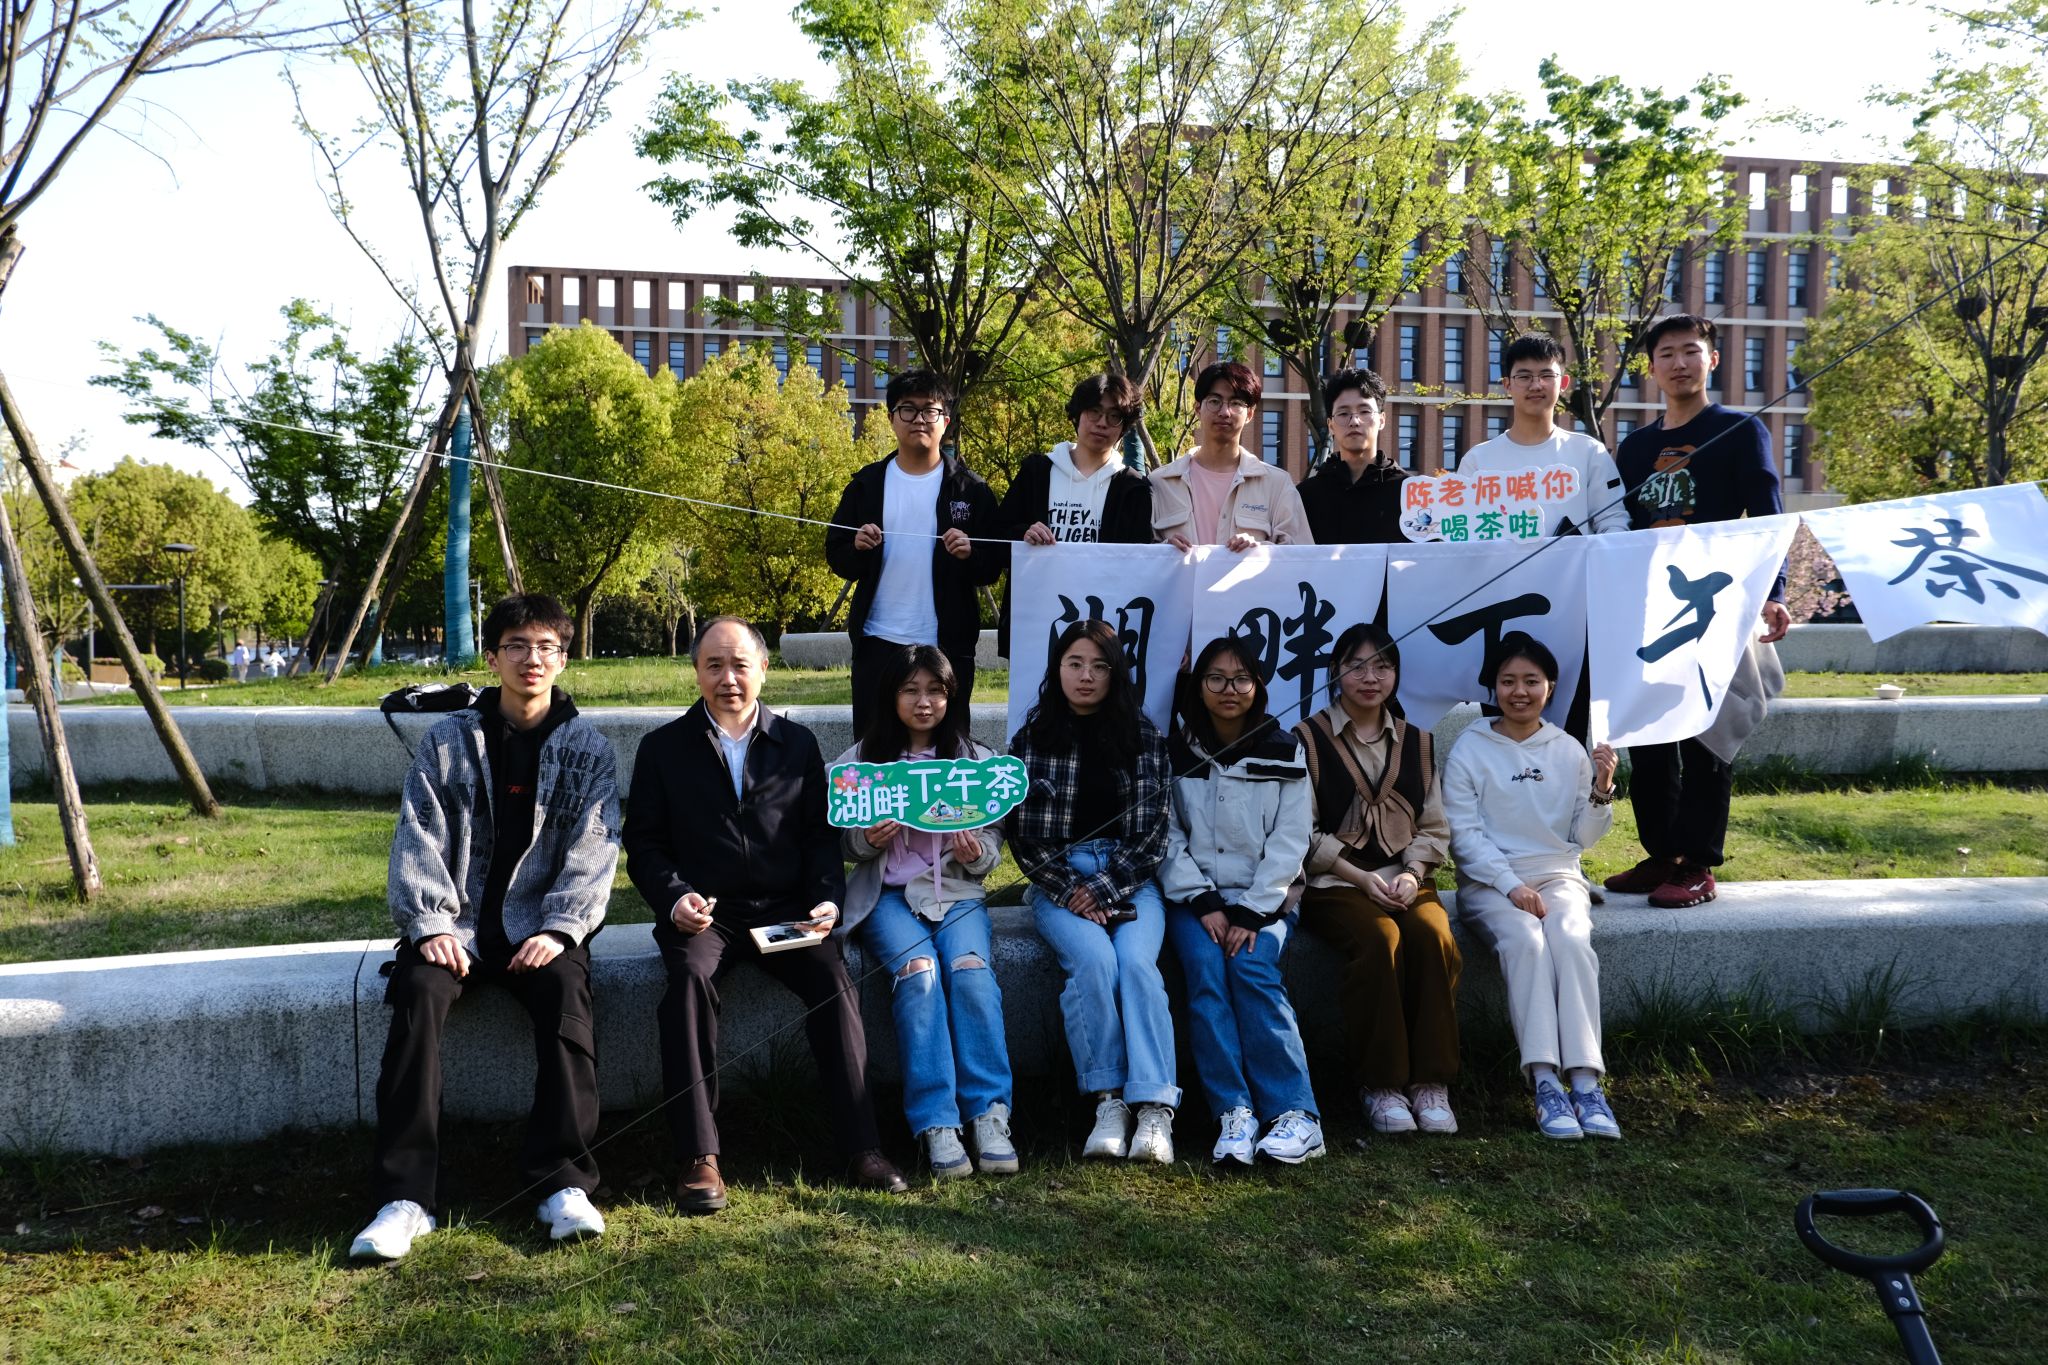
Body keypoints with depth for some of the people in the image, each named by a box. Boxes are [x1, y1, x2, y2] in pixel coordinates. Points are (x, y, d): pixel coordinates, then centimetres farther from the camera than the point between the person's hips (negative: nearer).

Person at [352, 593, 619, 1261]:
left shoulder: (588, 748, 7)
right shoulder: (448, 741, 9)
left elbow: (593, 850, -1)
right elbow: (418, 837, 2)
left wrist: (560, 930, -16)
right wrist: (430, 924, -13)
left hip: (541, 929, -1)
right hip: (457, 925, 1)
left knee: (565, 991, -32)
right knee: (417, 994, -29)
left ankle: (564, 1182, -27)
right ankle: (405, 1198, -28)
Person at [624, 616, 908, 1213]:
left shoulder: (797, 743, 14)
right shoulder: (663, 748, 10)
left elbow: (821, 835, 12)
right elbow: (644, 845, 7)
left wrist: (828, 898, -6)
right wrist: (675, 898, -13)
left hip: (784, 909, 1)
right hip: (702, 912, -1)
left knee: (832, 978, -27)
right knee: (690, 977, -33)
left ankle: (862, 1146, -21)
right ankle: (697, 1158, -28)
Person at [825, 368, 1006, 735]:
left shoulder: (969, 489, 1)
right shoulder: (867, 483, 7)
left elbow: (995, 566, 1)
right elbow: (837, 556, 7)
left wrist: (970, 555, -20)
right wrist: (858, 549, -15)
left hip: (948, 645, -1)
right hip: (877, 642, 2)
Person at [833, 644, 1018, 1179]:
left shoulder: (977, 759, 10)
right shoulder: (863, 759, 8)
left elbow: (994, 843, 11)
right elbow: (845, 845, 11)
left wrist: (976, 854, -12)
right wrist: (868, 839, -13)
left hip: (956, 890, 1)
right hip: (888, 892, -1)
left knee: (970, 969, -29)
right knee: (918, 970, -29)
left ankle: (990, 1114, -24)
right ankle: (937, 1124, -28)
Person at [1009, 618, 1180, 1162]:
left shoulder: (1143, 737, 7)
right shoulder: (1032, 739, 8)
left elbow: (1152, 830, 2)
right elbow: (1024, 834, 3)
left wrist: (1103, 891, -9)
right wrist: (1069, 892, -9)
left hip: (1130, 878, 0)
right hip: (1058, 881, 0)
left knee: (1136, 959, -28)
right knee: (1093, 958, -29)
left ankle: (1155, 1109, -31)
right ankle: (1108, 1100, -20)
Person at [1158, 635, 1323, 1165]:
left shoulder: (1284, 752, 5)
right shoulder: (1175, 753, 6)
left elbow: (1289, 843, -1)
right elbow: (1168, 840, 1)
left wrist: (1251, 912, -13)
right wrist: (1205, 904, -12)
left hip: (1265, 897, 0)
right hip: (1194, 896, 1)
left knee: (1252, 967, -28)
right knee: (1205, 970, -27)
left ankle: (1296, 1114, -27)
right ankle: (1234, 1114, -27)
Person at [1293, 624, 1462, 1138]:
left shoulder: (1417, 742, 16)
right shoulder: (1308, 739, 4)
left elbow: (1434, 827, 14)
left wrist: (1413, 873, -6)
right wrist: (1360, 878, -12)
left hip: (1405, 879, 3)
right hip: (1333, 883, -3)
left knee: (1433, 935, -29)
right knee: (1379, 937, -33)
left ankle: (1430, 1082, -22)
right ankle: (1379, 1083, -23)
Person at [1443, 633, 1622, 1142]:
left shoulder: (1569, 751, 11)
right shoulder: (1469, 750, 2)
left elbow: (1582, 838, 11)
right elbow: (1463, 834, -4)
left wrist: (1601, 791, -7)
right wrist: (1511, 885, -16)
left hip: (1558, 876, 2)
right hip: (1489, 882, -2)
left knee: (1571, 941, -30)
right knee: (1524, 940, -33)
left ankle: (1585, 1081, -35)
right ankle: (1545, 1084, -36)